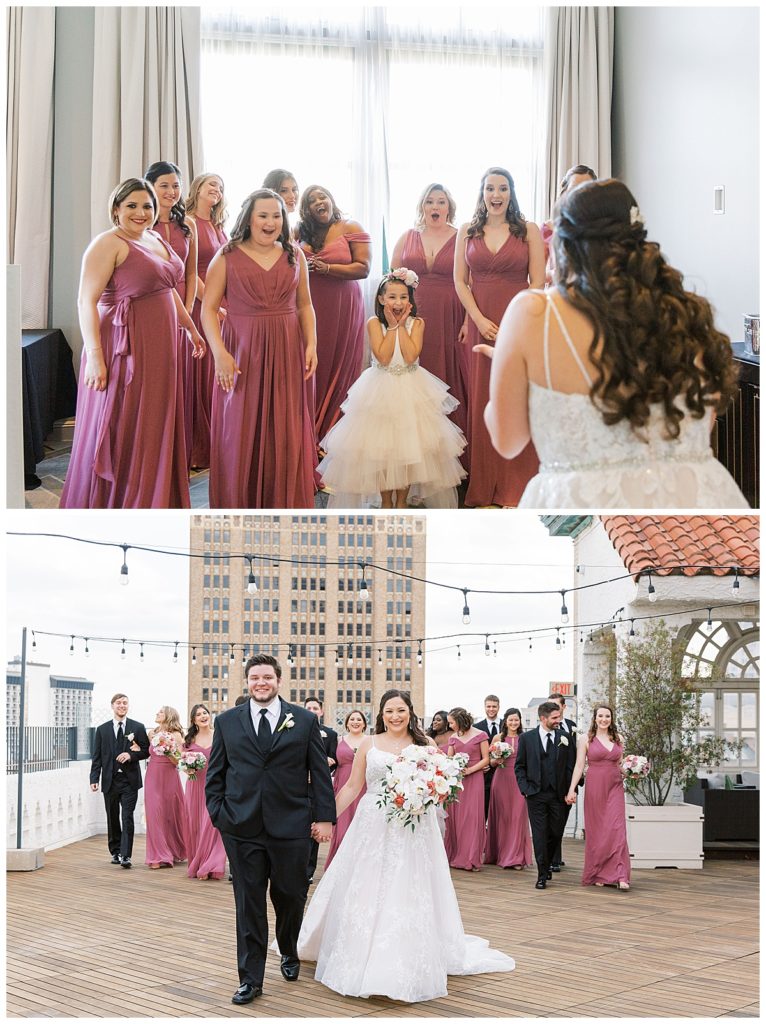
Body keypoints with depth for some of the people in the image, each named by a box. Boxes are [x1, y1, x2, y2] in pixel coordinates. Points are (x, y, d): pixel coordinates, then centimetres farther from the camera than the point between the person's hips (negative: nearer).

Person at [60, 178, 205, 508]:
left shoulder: (156, 241, 13)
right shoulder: (108, 243, -12)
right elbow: (86, 301, -18)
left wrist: (191, 328, 28)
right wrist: (94, 355, -25)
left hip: (160, 350, 8)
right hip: (124, 349, -8)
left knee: (155, 429, 15)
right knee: (118, 432, 0)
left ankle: (149, 501, 27)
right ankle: (109, 506, 11)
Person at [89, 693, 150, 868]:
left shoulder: (138, 727, 4)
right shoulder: (102, 729, 7)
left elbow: (146, 751, 5)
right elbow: (97, 757, 4)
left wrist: (131, 755, -14)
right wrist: (94, 779, -5)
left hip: (130, 780, -2)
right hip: (110, 780, 2)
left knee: (127, 818, -10)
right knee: (112, 819, 10)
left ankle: (125, 855, -12)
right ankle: (115, 852, 23)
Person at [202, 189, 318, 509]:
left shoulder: (294, 255, 10)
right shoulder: (227, 257, 0)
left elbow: (304, 305, 14)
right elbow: (208, 308, -3)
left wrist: (311, 344, 1)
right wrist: (219, 353, -14)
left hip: (286, 354, 3)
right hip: (242, 354, -3)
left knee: (285, 433, 3)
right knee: (240, 433, 1)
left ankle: (282, 505, 14)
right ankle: (239, 507, 11)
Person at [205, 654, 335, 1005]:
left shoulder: (305, 720, 3)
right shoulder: (227, 721, 6)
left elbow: (320, 772, 3)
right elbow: (215, 774, 9)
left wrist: (325, 817, -2)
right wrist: (218, 815, 0)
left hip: (290, 827, 0)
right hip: (242, 829, 0)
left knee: (290, 897, 10)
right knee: (249, 904, 3)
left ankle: (289, 953, 38)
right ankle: (251, 979, 10)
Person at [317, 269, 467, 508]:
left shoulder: (416, 323, -3)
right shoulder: (374, 323, -7)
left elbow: (410, 356, -17)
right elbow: (383, 357, -18)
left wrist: (401, 326, -13)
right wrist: (392, 326, -14)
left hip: (411, 391, 1)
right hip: (381, 390, -1)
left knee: (407, 445, 2)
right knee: (380, 446, -1)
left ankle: (402, 500, 16)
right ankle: (386, 501, 14)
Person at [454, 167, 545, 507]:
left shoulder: (529, 230, 2)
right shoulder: (467, 232, 8)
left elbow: (537, 282, -3)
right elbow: (460, 280, 5)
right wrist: (480, 320, -8)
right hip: (480, 324, 2)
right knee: (482, 400, 5)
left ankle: (516, 488, 6)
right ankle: (483, 487, 13)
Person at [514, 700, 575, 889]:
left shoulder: (565, 738, 5)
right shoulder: (527, 738, 2)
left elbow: (570, 767, 5)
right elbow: (519, 766, 5)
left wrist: (569, 791, -2)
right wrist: (525, 788, -5)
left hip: (558, 795, 2)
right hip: (536, 794, -2)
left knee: (556, 834, 5)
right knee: (540, 835, -2)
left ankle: (546, 865, 30)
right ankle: (542, 875, 4)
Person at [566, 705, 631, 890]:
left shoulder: (617, 739, 11)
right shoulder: (586, 739, 2)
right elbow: (579, 765, -1)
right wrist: (572, 789, -8)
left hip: (615, 788, 2)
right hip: (594, 788, -2)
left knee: (617, 830, -9)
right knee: (596, 831, 4)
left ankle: (620, 876, -11)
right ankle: (597, 874, 17)